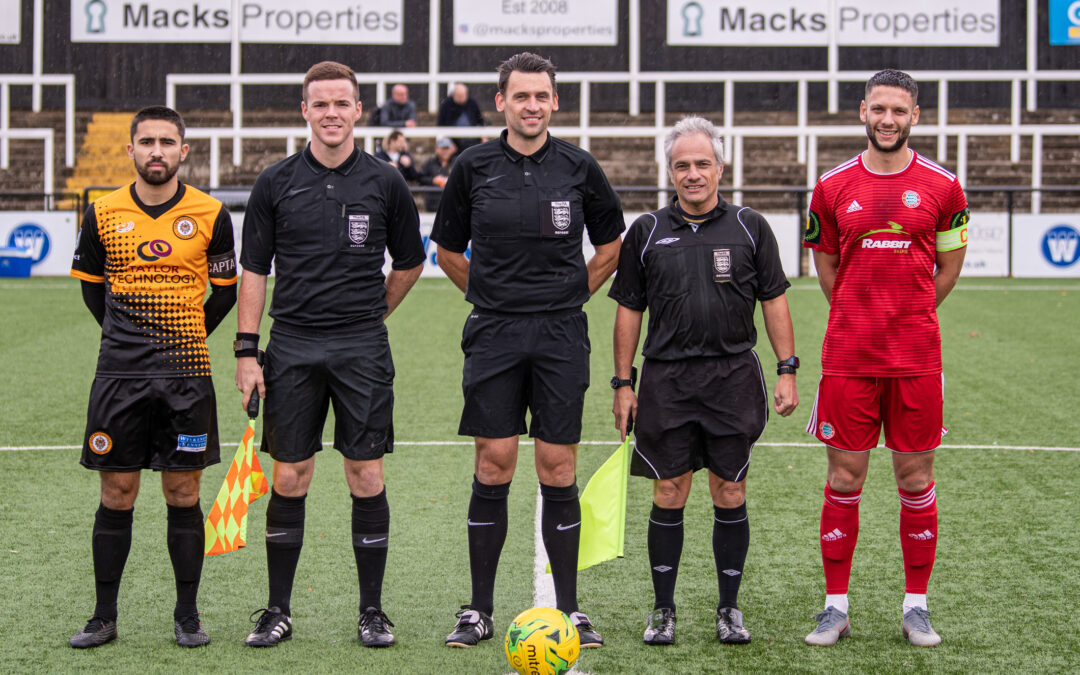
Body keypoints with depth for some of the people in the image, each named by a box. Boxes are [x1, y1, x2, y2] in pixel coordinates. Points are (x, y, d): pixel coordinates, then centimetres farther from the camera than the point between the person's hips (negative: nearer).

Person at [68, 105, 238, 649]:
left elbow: (225, 290, 12)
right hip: (118, 373, 1)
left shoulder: (211, 215, 1)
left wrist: (187, 339, 10)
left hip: (186, 374, -1)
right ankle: (104, 617, 12)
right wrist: (127, 335, 11)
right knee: (116, 496, 3)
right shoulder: (104, 213, 3)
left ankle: (187, 615, 13)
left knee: (183, 494, 3)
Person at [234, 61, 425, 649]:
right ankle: (277, 610, 14)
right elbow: (254, 270, 5)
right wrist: (246, 351, -1)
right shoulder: (276, 183, 3)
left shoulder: (384, 183, 2)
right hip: (292, 347, 1)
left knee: (367, 478, 0)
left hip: (362, 351, 0)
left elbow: (409, 262, 15)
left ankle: (372, 611, 10)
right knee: (289, 479, 3)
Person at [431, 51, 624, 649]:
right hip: (494, 334, 0)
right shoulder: (474, 167, 1)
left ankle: (569, 609, 9)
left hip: (561, 336, 0)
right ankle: (479, 611, 8)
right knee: (493, 467, 0)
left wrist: (571, 294, 11)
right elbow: (447, 249, 14)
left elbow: (611, 245, 16)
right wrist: (491, 296, 10)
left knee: (558, 470, 1)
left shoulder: (579, 168, 2)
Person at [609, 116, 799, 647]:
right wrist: (623, 383, 4)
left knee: (730, 494, 4)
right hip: (666, 379, 0)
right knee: (668, 494, 2)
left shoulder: (750, 228, 5)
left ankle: (729, 609, 14)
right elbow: (628, 310, 8)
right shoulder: (646, 232, 5)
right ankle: (663, 611, 12)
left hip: (733, 376, 0)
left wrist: (787, 371, 0)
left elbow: (774, 302, 7)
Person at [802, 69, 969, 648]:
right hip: (847, 357, 0)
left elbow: (948, 268, 10)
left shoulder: (942, 186, 1)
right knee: (843, 480, 3)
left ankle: (915, 607, 15)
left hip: (916, 359, 0)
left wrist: (906, 318, 9)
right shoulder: (833, 187, 4)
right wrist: (862, 321, 11)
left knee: (915, 480, 5)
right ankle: (836, 606, 11)